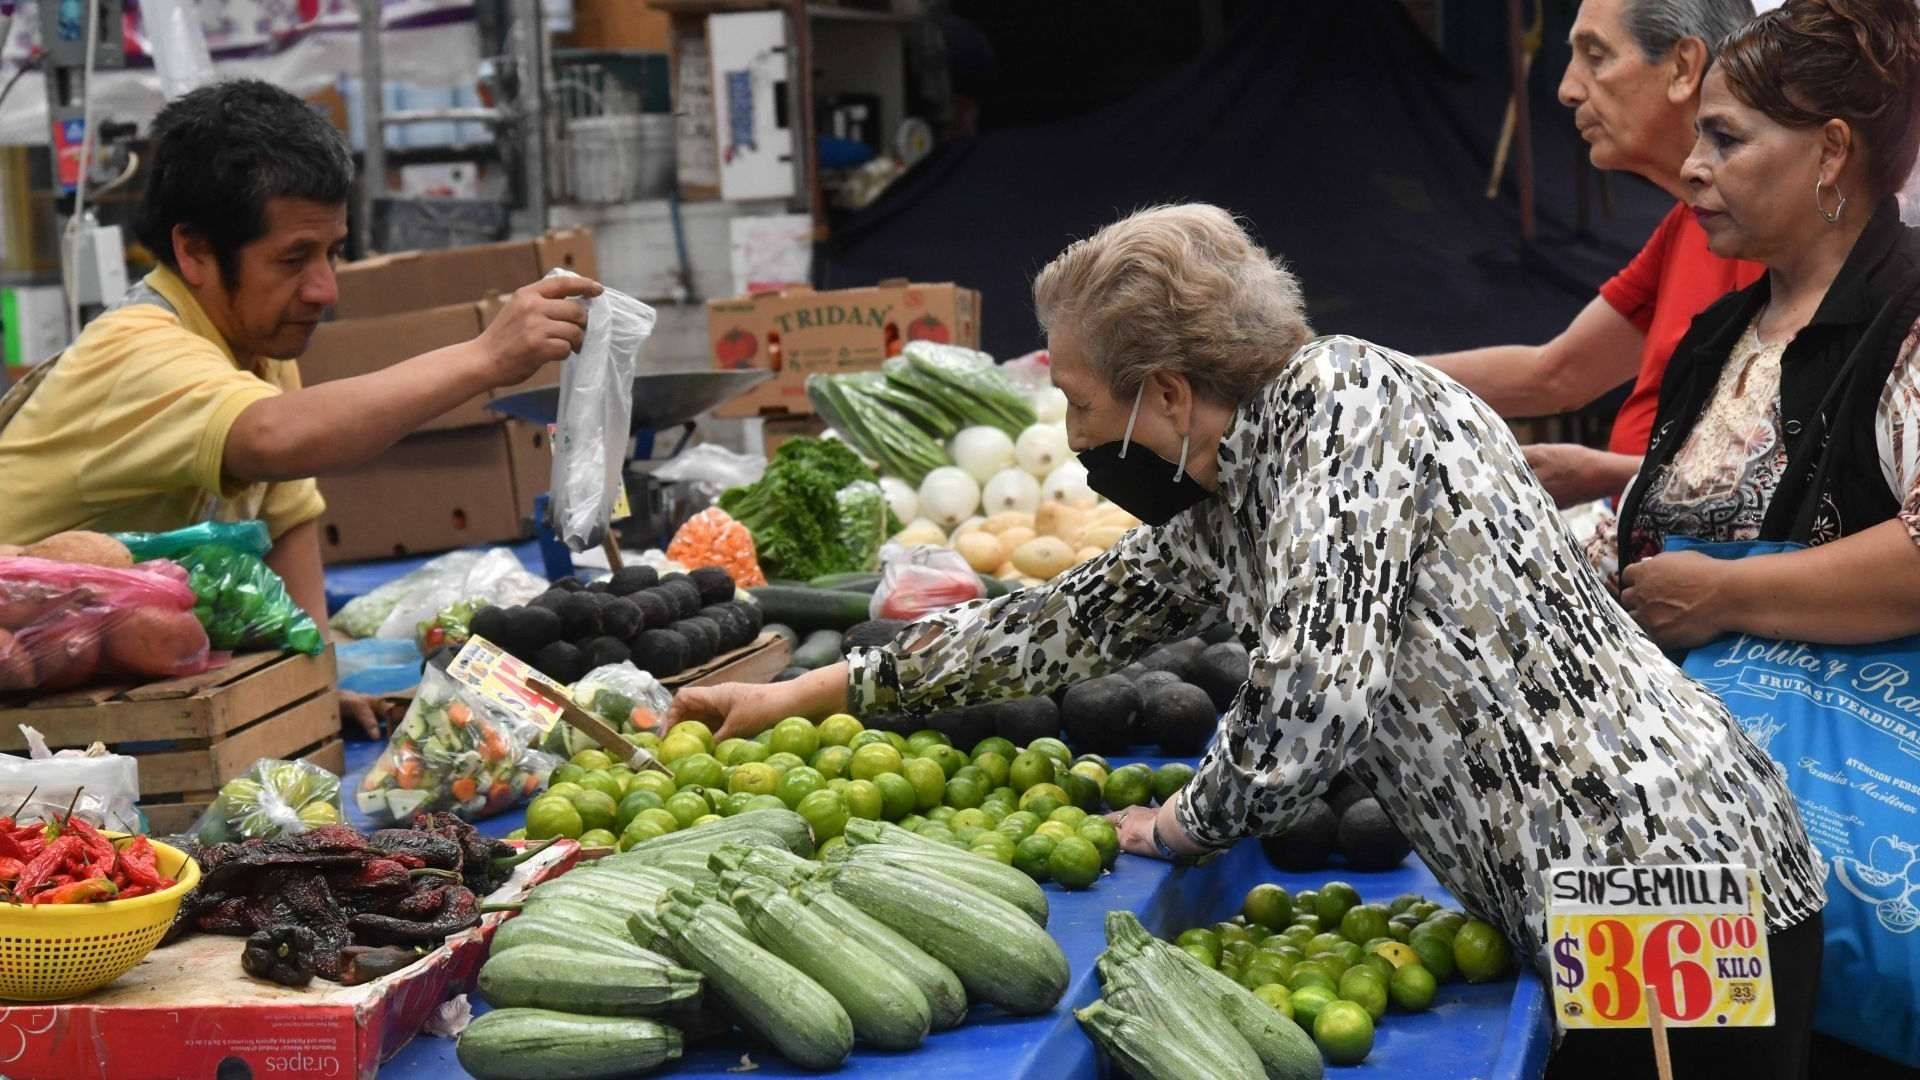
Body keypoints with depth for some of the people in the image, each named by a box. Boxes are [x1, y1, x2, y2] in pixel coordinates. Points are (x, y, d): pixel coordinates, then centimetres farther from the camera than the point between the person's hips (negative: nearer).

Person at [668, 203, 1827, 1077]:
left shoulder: (1343, 399, -15)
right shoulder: (1223, 494, 11)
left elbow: (1309, 701, -24)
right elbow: (1073, 618, 22)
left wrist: (1179, 825, -3)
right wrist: (803, 693, 26)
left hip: (1667, 871, -9)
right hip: (1583, 898, 9)